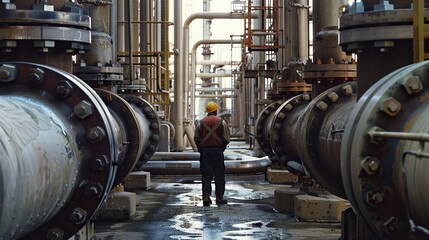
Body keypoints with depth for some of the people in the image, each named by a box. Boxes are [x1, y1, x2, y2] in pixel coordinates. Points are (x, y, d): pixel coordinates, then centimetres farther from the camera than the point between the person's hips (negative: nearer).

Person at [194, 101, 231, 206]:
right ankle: (219, 197, 8)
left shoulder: (201, 122, 5)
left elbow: (196, 138, 3)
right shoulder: (221, 122, 0)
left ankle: (206, 196, -9)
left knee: (206, 174, 2)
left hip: (205, 150, 1)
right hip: (218, 150, -1)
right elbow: (227, 138, -3)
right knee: (219, 175, 7)